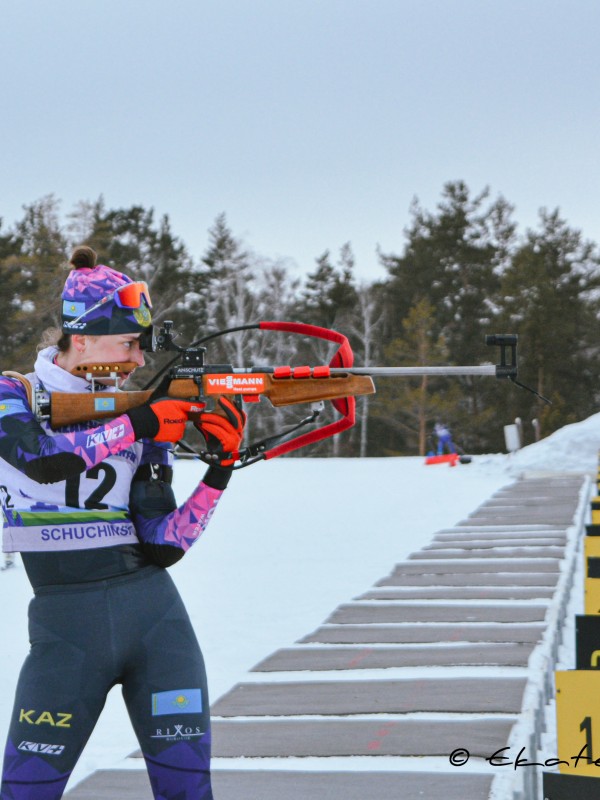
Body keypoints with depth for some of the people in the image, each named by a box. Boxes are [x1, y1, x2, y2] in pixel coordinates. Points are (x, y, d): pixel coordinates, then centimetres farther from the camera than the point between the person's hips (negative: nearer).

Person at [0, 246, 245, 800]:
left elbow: (162, 546, 3)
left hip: (154, 613, 3)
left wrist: (219, 472, -7)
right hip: (65, 623, -2)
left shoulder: (146, 422, 9)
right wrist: (136, 426, -20)